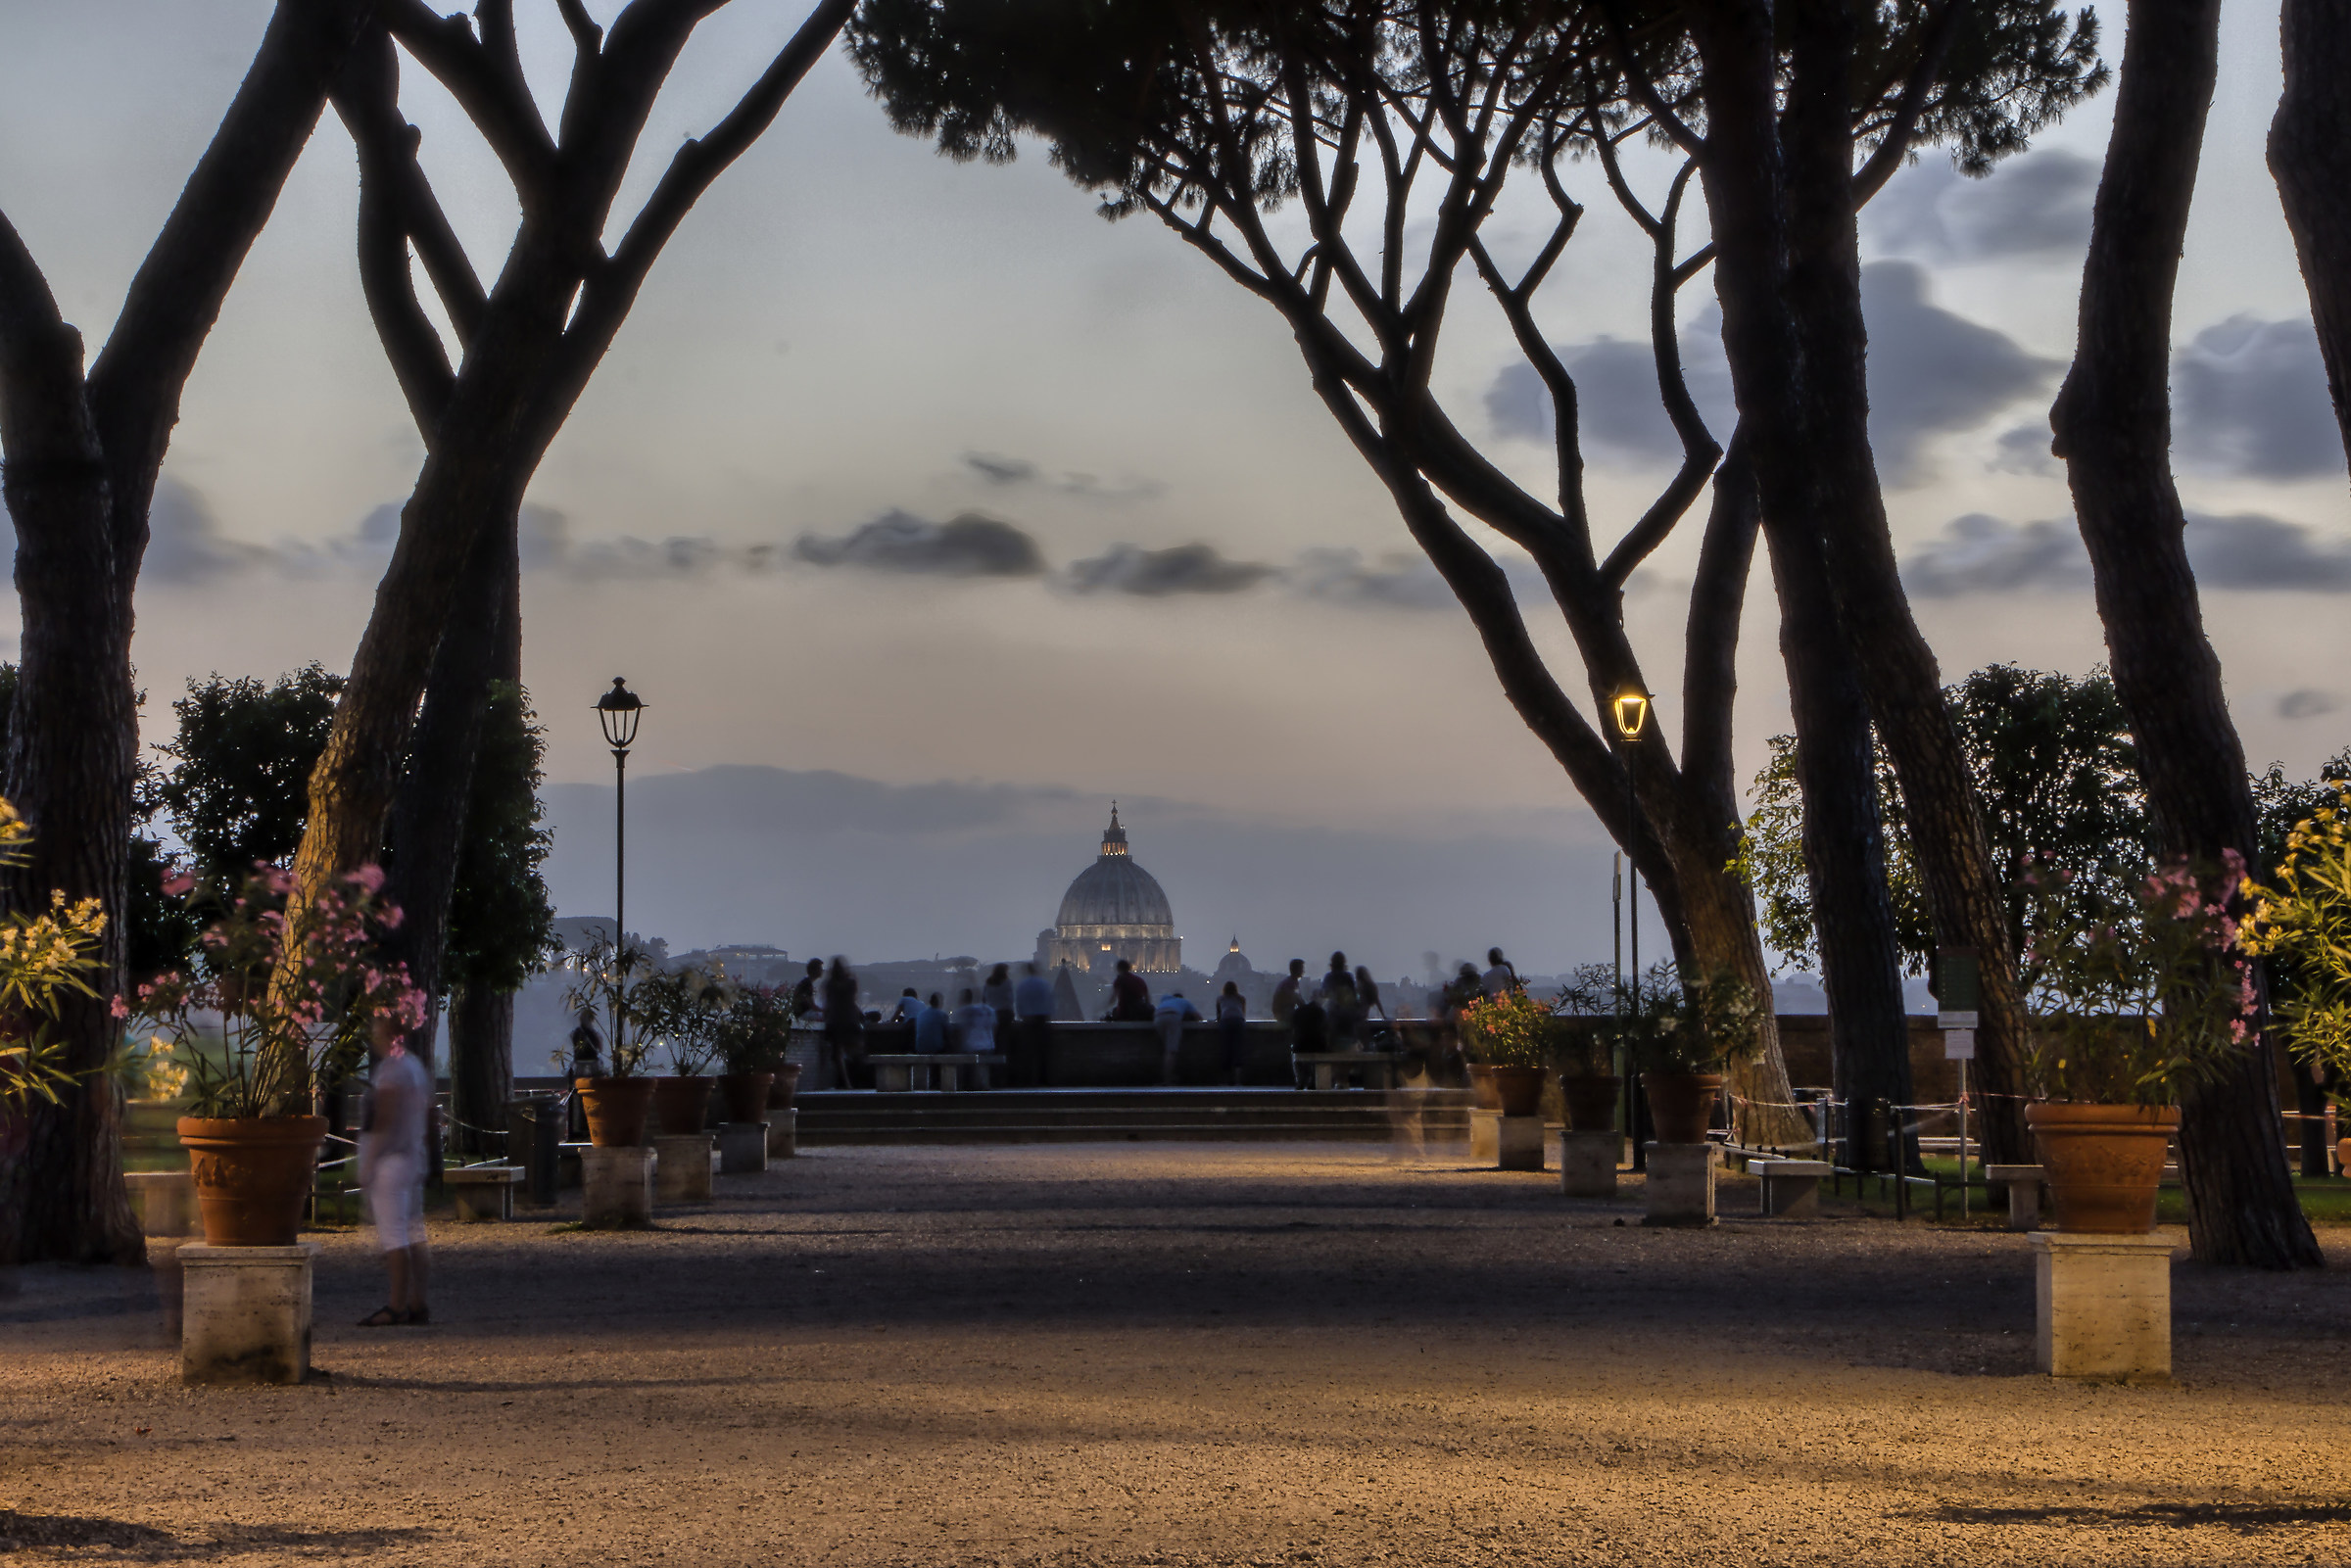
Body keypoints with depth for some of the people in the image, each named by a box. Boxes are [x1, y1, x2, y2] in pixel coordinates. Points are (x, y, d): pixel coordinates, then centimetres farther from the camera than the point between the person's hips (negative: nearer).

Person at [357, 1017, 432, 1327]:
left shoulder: (389, 1071, -15)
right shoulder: (417, 1067, 14)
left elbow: (384, 1121, -20)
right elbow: (428, 1112, 21)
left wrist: (367, 1165, -17)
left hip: (389, 1159, -10)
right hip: (414, 1156, 10)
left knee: (392, 1234, -8)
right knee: (413, 1233, 10)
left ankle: (398, 1306, -8)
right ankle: (417, 1304, 11)